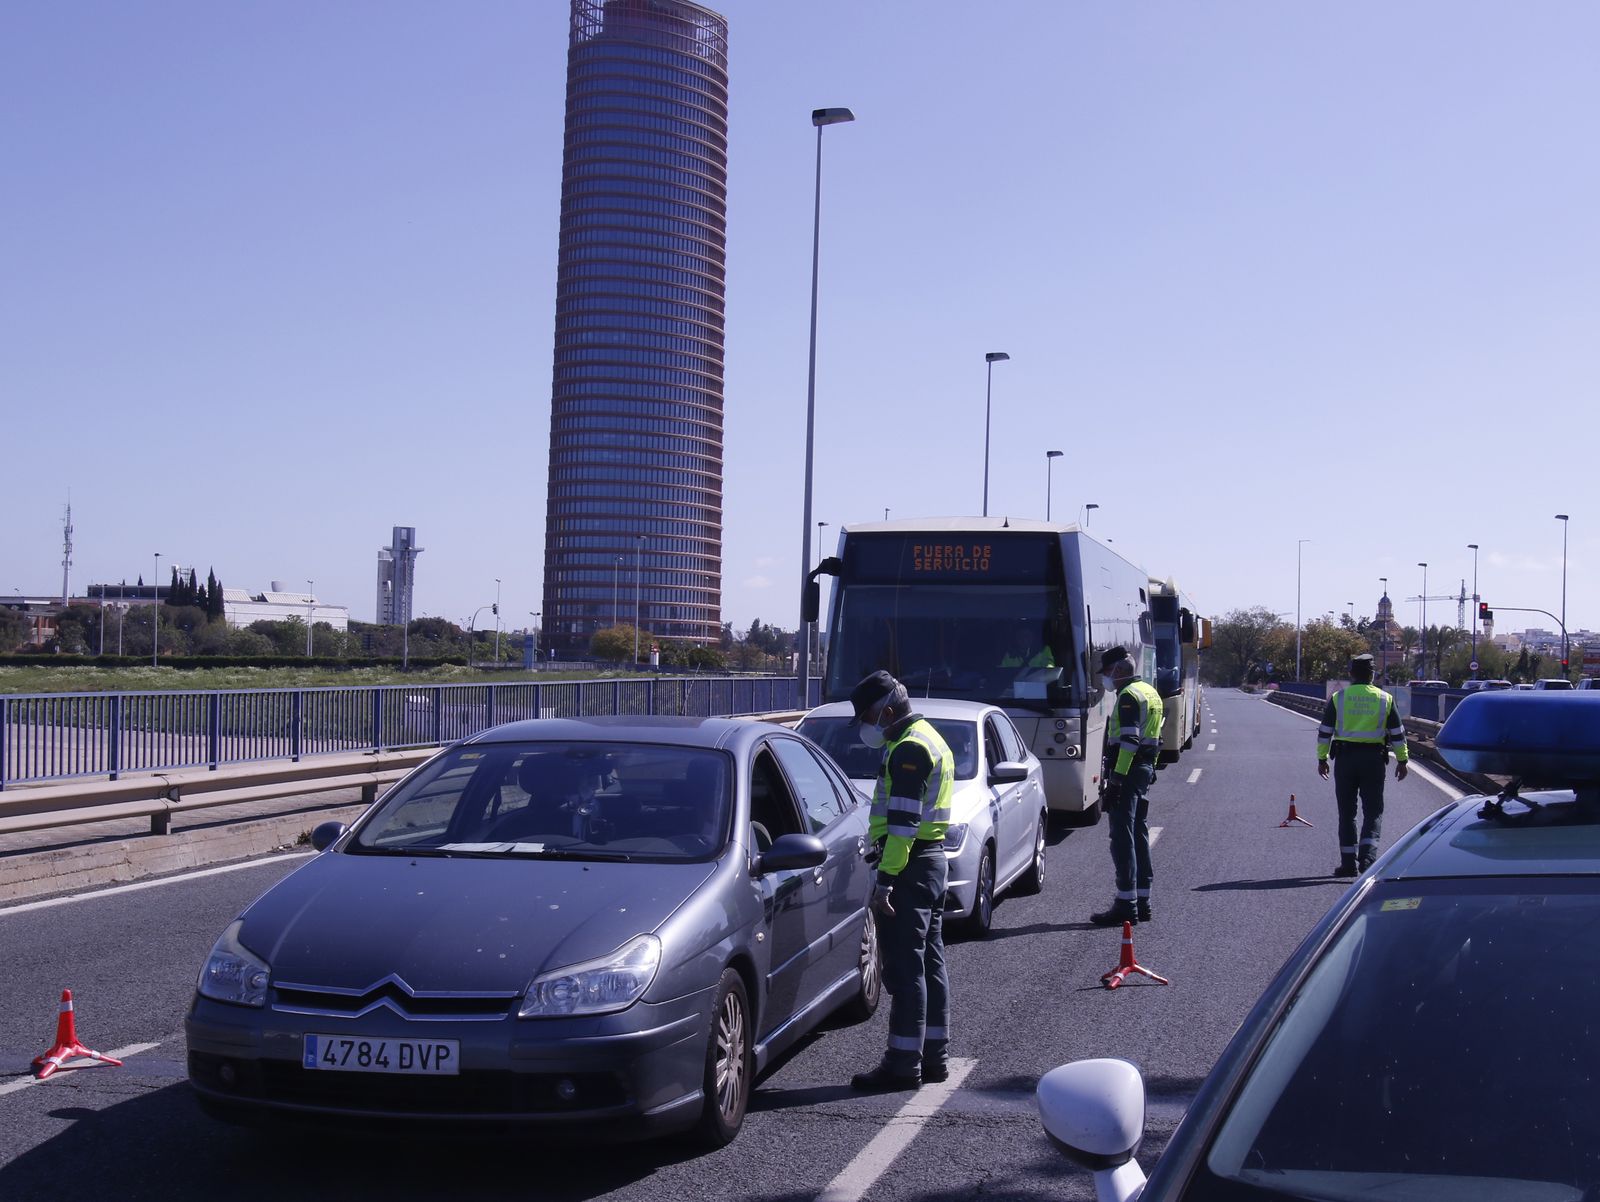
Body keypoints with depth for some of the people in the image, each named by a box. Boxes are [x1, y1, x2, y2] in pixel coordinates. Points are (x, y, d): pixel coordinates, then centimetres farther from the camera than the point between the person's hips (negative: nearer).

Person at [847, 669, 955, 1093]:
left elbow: (902, 822, -23)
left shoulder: (908, 748, -16)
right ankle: (933, 1056, 20)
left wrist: (885, 879, -23)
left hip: (911, 865, -11)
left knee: (904, 966, -7)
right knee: (929, 960, 13)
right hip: (932, 858, 11)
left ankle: (903, 1063, -4)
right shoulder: (930, 739, 17)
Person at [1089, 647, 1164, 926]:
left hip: (1127, 771, -10)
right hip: (1146, 770, 10)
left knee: (1122, 837, -8)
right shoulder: (1150, 693, 17)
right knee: (1139, 835, 14)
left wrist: (1116, 778, -23)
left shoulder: (1128, 696, -14)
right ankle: (1142, 900, 18)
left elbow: (1129, 741, -22)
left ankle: (1126, 904, -10)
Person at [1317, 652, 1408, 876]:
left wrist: (1322, 759, 8)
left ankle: (1349, 862, 8)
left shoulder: (1338, 698, 1)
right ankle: (1367, 854, -15)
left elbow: (1325, 731, 1)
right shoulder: (1385, 699, 3)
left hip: (1345, 757, 0)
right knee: (1373, 811, 4)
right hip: (1374, 758, 0)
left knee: (1347, 812, 7)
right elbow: (1398, 733, 5)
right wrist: (1402, 760, 12)